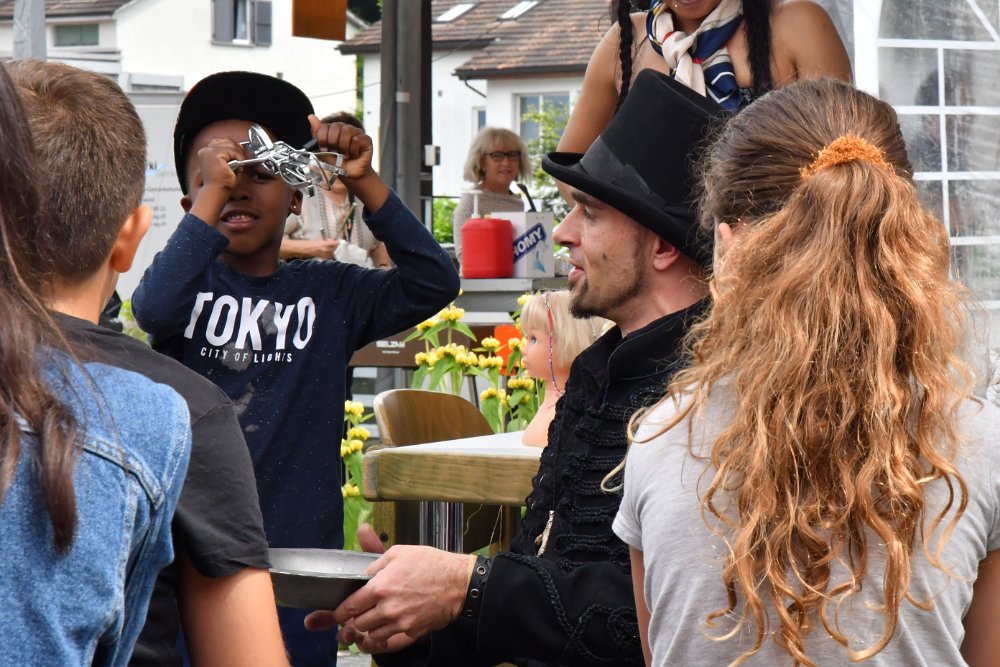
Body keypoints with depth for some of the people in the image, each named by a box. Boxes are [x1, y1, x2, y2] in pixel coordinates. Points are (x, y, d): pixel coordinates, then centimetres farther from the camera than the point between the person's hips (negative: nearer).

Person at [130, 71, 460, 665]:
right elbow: (154, 308, -20)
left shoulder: (329, 293, 6)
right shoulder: (189, 280, 3)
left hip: (299, 563, 1)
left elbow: (432, 283, -7)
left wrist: (364, 182, -11)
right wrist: (211, 193, -21)